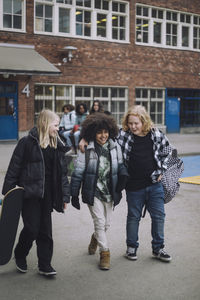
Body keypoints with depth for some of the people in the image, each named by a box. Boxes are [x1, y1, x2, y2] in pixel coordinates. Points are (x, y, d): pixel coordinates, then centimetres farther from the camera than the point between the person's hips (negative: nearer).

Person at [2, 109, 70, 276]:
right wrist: (8, 193, -8)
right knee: (32, 228, -4)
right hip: (29, 193, -5)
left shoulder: (58, 145, 8)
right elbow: (14, 169, -6)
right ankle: (20, 256, 24)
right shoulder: (27, 143, -8)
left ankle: (45, 265, 19)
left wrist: (65, 196, 7)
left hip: (48, 194, 5)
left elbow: (63, 172, 11)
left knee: (45, 230, 8)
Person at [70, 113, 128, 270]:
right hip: (93, 192, -3)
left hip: (110, 192, 4)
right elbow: (78, 173, -6)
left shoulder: (115, 147, -1)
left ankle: (96, 237, 46)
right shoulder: (86, 149, -10)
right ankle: (104, 252, 9)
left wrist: (123, 175, -5)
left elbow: (120, 166, 13)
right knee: (99, 222, -7)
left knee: (106, 224, 14)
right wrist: (74, 195, -5)